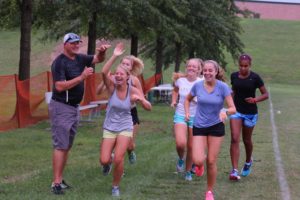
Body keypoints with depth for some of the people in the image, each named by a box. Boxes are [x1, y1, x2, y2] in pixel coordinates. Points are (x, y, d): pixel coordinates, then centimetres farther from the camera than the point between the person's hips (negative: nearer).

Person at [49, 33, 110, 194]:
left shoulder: (80, 59, 7)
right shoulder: (59, 62, -15)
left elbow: (98, 59, 17)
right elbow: (59, 86, -23)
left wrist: (102, 52, -7)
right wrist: (81, 77, -26)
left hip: (74, 107, 8)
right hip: (61, 107, -8)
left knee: (67, 146, 10)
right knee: (60, 146, -11)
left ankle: (60, 179, 14)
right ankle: (56, 183, -12)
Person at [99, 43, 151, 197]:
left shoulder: (133, 91, -9)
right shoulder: (112, 86, -12)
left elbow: (149, 108, -9)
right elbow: (104, 72, -30)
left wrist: (141, 99, -29)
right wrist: (114, 56, -37)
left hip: (125, 128, -1)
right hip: (109, 127, 1)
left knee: (118, 159, -16)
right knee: (104, 160, -8)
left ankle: (116, 186, 10)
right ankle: (109, 162, 32)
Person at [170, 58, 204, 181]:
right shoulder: (180, 80, -2)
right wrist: (174, 101, 6)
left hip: (195, 117, -1)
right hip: (180, 115, 1)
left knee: (191, 147, 8)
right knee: (180, 143, -20)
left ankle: (188, 171, 29)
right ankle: (180, 159, 14)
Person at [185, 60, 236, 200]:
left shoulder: (223, 87, -11)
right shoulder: (198, 86, -5)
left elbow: (233, 109, -14)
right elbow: (188, 99, 15)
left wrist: (225, 111, -35)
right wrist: (187, 112, -2)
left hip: (216, 127, -1)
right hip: (199, 127, 1)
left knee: (211, 162, 2)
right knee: (198, 161, -13)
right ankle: (200, 159, 27)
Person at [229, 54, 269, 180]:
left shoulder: (255, 78, -10)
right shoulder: (234, 76, 0)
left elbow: (265, 94, -5)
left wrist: (255, 100, -22)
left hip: (250, 113, -2)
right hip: (236, 111, 2)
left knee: (246, 140, 14)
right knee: (234, 139, -12)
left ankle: (248, 162, 44)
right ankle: (234, 170, -16)